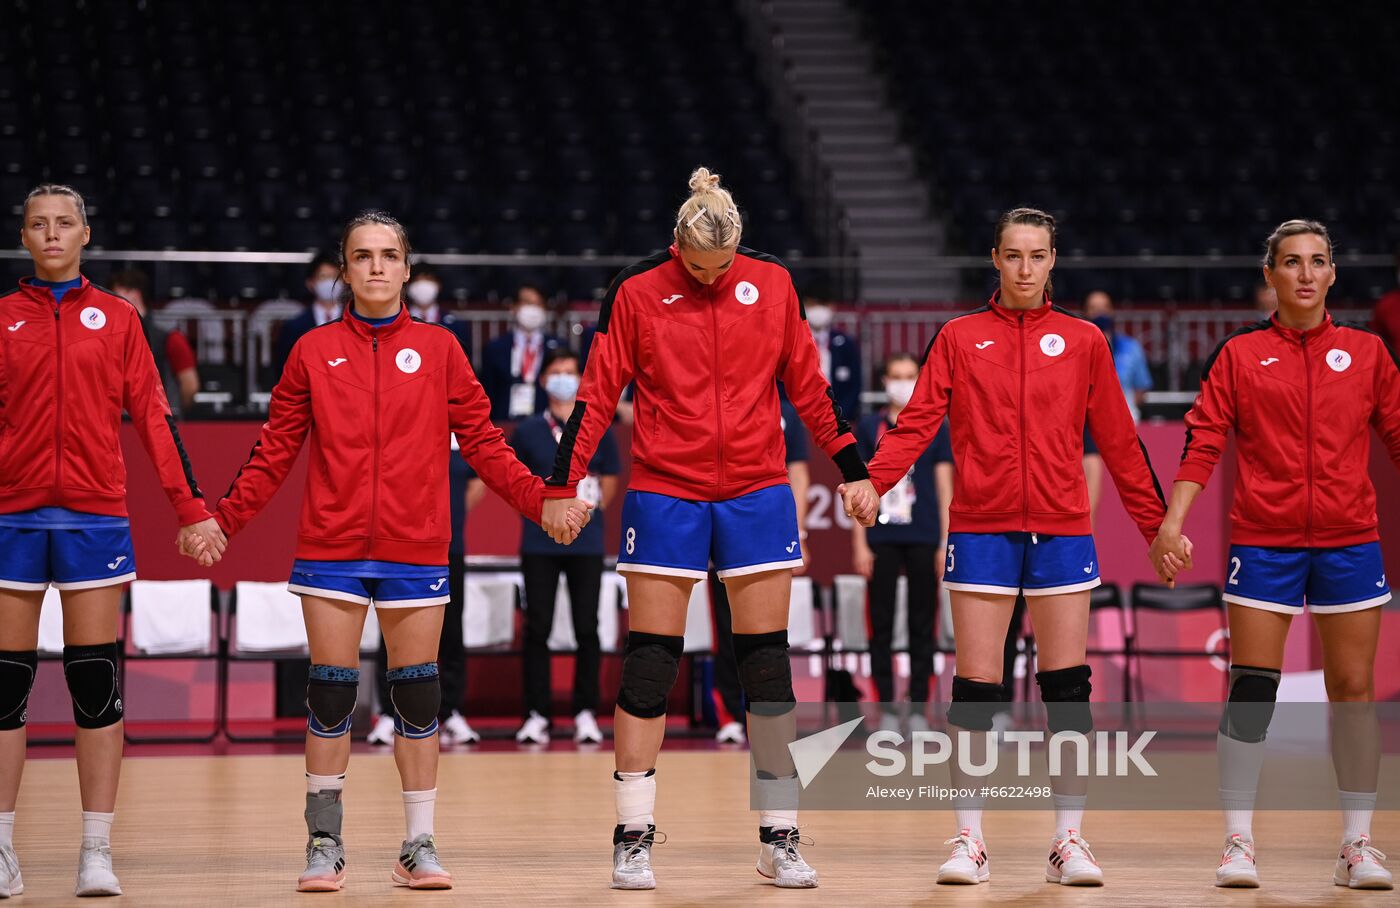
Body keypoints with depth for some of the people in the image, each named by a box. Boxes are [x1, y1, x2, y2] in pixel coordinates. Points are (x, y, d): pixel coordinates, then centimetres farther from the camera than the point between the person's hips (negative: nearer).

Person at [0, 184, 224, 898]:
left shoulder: (116, 318, 9)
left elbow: (151, 417, 7)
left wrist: (190, 509, 1)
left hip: (94, 515, 0)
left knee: (96, 686, -2)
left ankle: (96, 853, 1)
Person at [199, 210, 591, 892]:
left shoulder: (438, 349, 6)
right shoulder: (314, 351, 6)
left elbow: (482, 443, 6)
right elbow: (275, 450, 6)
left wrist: (542, 502, -4)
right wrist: (222, 519, -3)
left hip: (416, 548, 0)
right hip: (332, 547, 0)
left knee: (417, 694, 2)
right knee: (330, 693, 1)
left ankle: (420, 846, 10)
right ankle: (324, 843, 11)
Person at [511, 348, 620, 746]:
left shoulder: (598, 430, 4)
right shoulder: (528, 431, 3)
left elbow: (610, 480, 13)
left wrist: (593, 510, 1)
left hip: (586, 544, 0)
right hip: (539, 544, 0)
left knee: (587, 629, 0)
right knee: (537, 628, 0)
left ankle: (586, 713, 6)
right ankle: (536, 714, 3)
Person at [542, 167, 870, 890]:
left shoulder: (772, 282, 3)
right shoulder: (637, 291, -3)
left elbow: (805, 383, 12)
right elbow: (597, 394, 0)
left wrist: (851, 467, 14)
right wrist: (561, 485, -5)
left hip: (757, 493, 2)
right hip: (663, 492, -2)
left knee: (768, 665, 1)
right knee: (649, 663, -3)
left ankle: (780, 838, 6)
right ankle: (633, 837, 3)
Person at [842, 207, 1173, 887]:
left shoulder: (1083, 341, 10)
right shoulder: (959, 338, 8)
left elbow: (1119, 442, 13)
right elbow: (917, 421, 0)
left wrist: (1156, 523, 11)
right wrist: (874, 481, -17)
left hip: (1061, 531, 1)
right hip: (981, 530, -1)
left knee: (1067, 689, -2)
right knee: (974, 690, -3)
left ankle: (1069, 841, 5)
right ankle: (969, 842, 4)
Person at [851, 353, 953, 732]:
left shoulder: (935, 428, 6)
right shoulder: (869, 427, 5)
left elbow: (945, 487, 7)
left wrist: (947, 542, 0)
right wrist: (860, 543, -1)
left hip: (924, 539, 0)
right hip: (882, 539, 0)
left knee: (922, 625, 3)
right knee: (882, 625, 1)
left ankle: (919, 709, 8)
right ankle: (886, 707, 7)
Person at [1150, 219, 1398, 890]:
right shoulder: (1240, 355, 5)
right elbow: (1203, 443, 1)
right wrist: (1173, 522, -9)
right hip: (1263, 543, -1)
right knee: (1250, 691, -5)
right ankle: (1238, 842, 1)